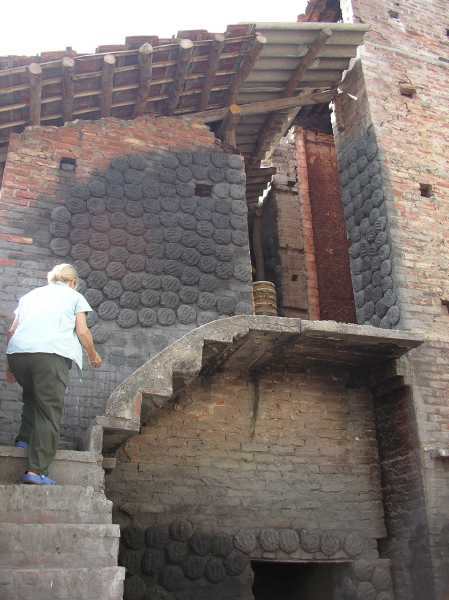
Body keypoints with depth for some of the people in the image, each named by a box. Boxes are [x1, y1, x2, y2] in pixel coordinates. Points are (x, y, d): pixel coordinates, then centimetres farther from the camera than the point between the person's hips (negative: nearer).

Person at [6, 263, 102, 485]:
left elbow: (12, 331, 22)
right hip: (51, 353, -5)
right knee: (49, 411, -4)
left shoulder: (30, 294, 29)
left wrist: (11, 366, 25)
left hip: (18, 351, 5)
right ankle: (36, 471, -11)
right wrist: (93, 355, 24)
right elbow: (82, 331, 9)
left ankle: (24, 438, 17)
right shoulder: (74, 296, 18)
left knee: (32, 396, 30)